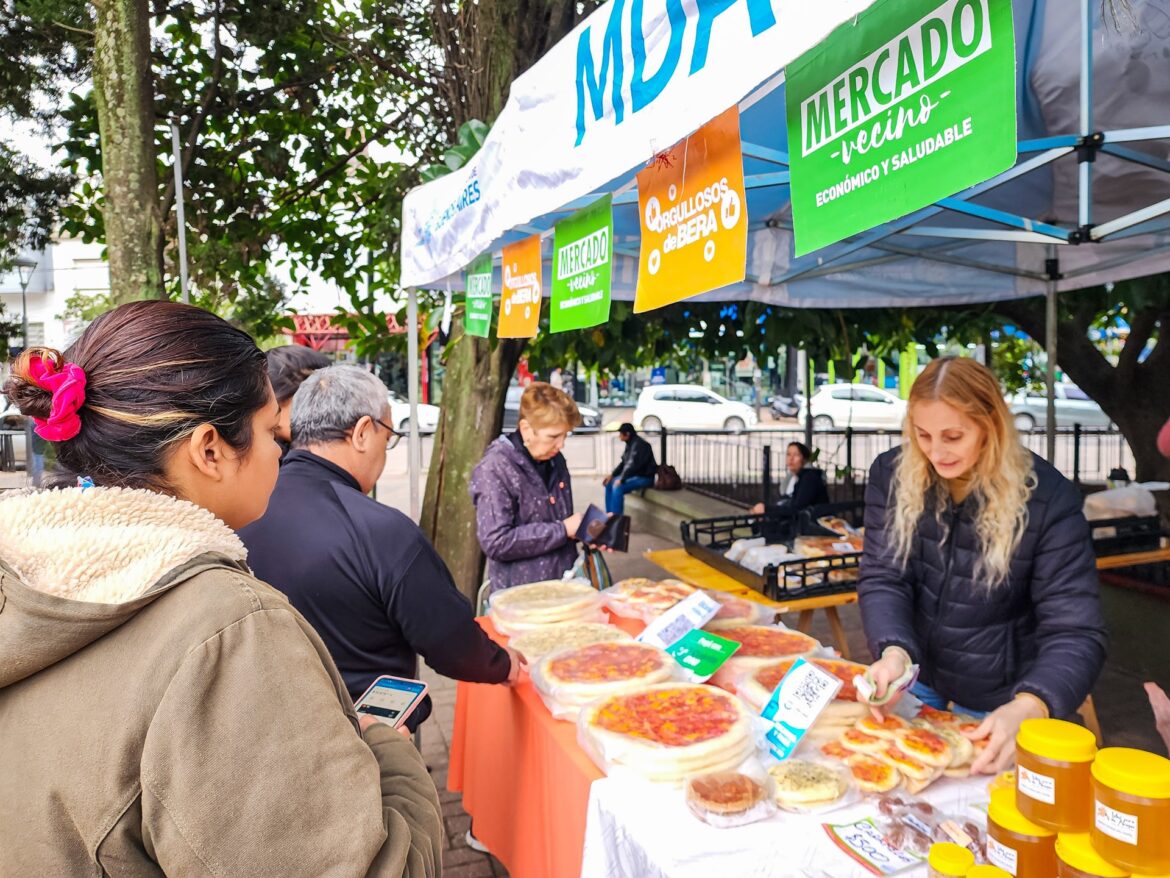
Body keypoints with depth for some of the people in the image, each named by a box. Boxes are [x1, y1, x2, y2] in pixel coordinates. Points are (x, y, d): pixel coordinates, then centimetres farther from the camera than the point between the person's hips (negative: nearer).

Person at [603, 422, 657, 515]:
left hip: (644, 477, -10)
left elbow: (633, 465, -27)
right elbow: (623, 462, 15)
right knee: (609, 483, 5)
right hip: (633, 475, 10)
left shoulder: (639, 445, -21)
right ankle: (610, 514, 9)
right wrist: (612, 475, 5)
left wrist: (621, 480, -24)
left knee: (617, 487, -26)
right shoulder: (630, 444, 9)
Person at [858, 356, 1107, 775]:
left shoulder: (1047, 496, -20)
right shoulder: (892, 475, -13)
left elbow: (1075, 632, -22)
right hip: (916, 679, 2)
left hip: (997, 700, -2)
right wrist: (894, 652, -33)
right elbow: (882, 578, -13)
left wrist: (1025, 708, -40)